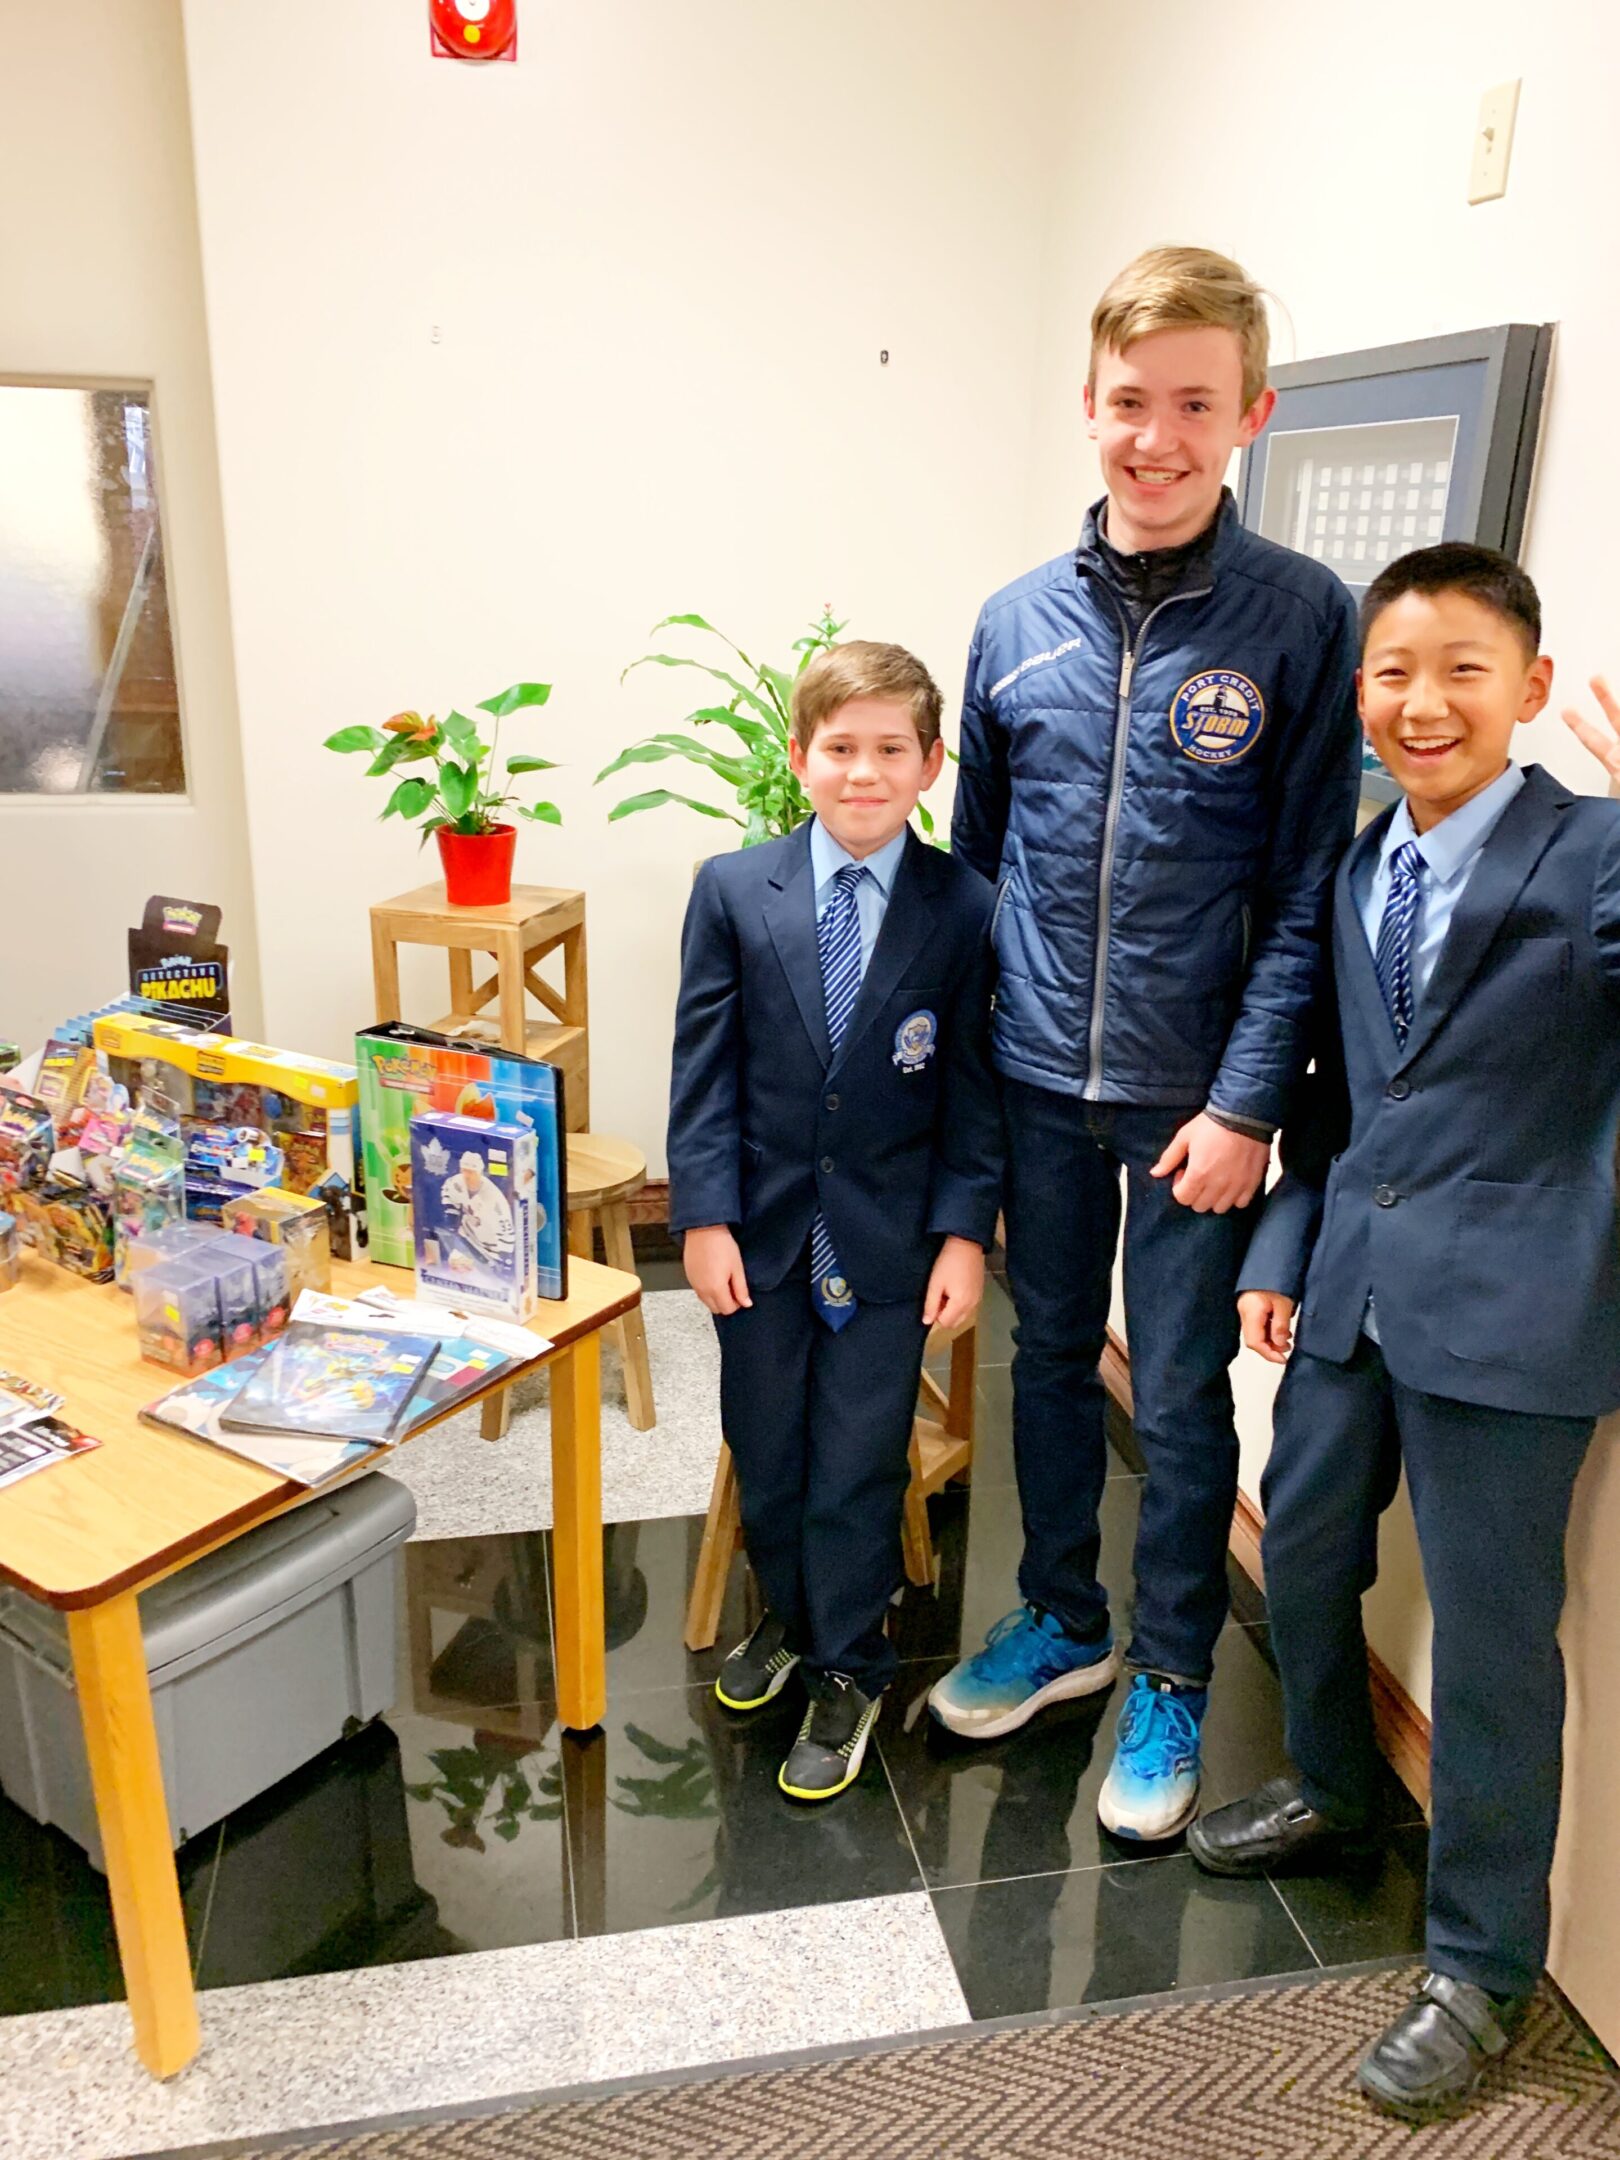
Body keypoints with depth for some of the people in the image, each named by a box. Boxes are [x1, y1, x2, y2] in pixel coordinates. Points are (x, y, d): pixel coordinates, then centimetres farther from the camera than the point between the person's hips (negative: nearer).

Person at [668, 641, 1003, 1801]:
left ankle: (848, 1671, 29)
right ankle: (790, 1615, 44)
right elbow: (704, 1066, -2)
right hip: (764, 1227, 2)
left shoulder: (964, 908, -6)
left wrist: (966, 1229, -7)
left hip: (888, 1237, -2)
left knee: (860, 1463, 7)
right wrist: (704, 1214, -7)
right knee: (765, 1447, 17)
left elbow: (972, 1084, -3)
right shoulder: (734, 890, -3)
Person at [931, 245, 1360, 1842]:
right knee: (1050, 1354, 17)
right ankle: (1061, 1620, 39)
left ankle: (1171, 1678, 31)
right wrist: (969, 1044, 7)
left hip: (1196, 1091, -3)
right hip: (1040, 1077, 4)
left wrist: (1247, 1099, -13)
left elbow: (1309, 889, -8)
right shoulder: (1017, 621, 3)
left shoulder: (1301, 619, -7)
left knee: (1181, 1395, 8)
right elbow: (976, 855, 9)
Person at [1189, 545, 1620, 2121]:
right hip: (1351, 1281, 7)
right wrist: (1283, 1248, 10)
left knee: (1491, 1634, 6)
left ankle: (1481, 1965, 28)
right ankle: (1329, 1789, 48)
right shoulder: (1358, 868, 10)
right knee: (1302, 1556, 20)